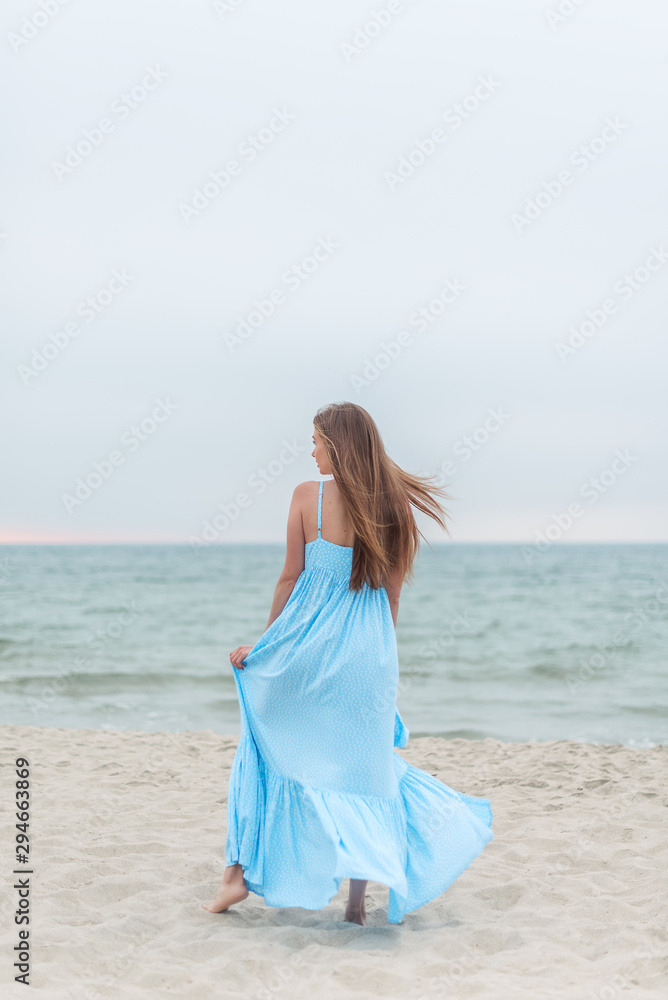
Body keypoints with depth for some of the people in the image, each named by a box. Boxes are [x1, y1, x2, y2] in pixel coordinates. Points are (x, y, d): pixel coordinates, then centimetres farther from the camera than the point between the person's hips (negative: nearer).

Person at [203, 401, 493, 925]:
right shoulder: (394, 507, 1)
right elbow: (391, 597, 6)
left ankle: (240, 870, 16)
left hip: (308, 642, -2)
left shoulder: (308, 496, -8)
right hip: (368, 651, 2)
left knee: (269, 750, 16)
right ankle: (358, 898, 13)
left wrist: (263, 643, 7)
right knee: (362, 767, 10)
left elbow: (291, 577, -4)